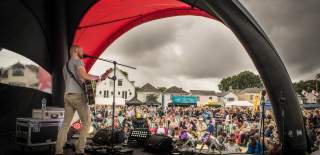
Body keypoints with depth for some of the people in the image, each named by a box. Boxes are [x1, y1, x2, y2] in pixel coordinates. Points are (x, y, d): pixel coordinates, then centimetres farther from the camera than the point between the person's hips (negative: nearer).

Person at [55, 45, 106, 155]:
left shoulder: (65, 65, 24)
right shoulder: (77, 61, -3)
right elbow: (84, 75, -19)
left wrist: (86, 80, 27)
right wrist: (96, 77, -5)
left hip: (68, 96, 8)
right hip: (78, 95, -8)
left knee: (66, 124, 8)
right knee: (86, 123, -1)